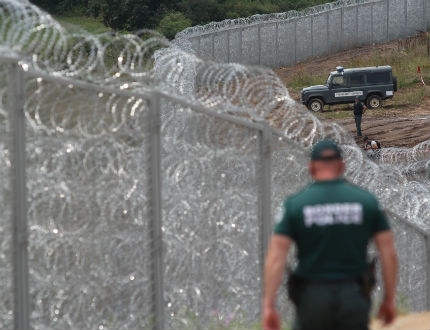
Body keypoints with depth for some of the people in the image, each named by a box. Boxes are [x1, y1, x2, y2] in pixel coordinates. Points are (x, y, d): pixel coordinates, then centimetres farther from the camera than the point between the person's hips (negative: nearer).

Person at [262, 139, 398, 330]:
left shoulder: (295, 204, -2)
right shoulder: (366, 201, 1)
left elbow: (275, 258, -9)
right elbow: (389, 253, -1)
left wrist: (268, 305, -9)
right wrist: (389, 299, 7)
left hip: (311, 298, 0)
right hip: (354, 298, 0)